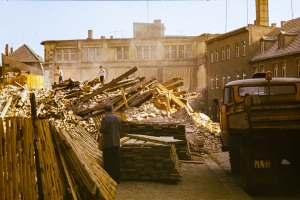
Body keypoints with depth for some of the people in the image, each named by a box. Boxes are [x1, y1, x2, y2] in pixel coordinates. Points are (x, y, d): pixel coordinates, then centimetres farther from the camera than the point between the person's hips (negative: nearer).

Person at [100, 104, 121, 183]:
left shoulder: (105, 118, -13)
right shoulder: (117, 117, 5)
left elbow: (102, 130, -16)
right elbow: (119, 129, 11)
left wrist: (100, 129, 6)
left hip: (108, 143, -6)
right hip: (116, 142, 6)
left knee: (108, 162, 2)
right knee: (116, 160, 12)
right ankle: (117, 178, 17)